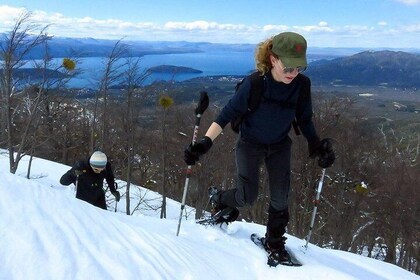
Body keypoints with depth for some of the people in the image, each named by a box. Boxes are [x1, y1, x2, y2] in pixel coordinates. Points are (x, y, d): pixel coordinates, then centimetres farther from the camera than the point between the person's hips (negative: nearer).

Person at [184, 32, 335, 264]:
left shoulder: (302, 85, -18)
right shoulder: (253, 84, -29)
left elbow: (305, 120, -3)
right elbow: (228, 113, -23)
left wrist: (316, 145, -15)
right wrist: (205, 142, -33)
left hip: (280, 146, 3)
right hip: (250, 144, -3)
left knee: (280, 198, 4)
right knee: (247, 198, -3)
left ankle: (275, 241, 29)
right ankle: (220, 200, 31)